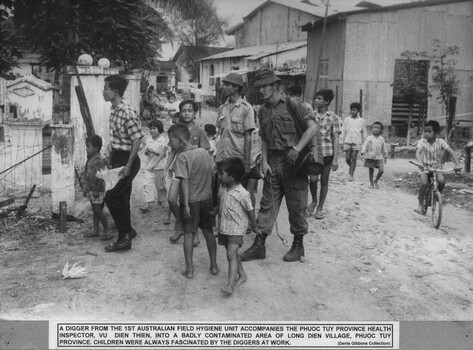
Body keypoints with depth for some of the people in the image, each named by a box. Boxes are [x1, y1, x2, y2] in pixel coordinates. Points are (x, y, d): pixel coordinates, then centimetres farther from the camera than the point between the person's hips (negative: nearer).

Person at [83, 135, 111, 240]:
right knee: (95, 210, 13)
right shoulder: (90, 160, 10)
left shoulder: (99, 161, -18)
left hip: (97, 191, -9)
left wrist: (97, 191, -21)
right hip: (91, 190, 9)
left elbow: (100, 178, -21)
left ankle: (107, 231, 1)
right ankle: (96, 231, 21)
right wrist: (86, 187, 20)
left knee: (98, 210, -8)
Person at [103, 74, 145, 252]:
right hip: (117, 159, 9)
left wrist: (128, 166, -20)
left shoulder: (127, 113, -20)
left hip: (127, 160, -9)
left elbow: (137, 140, -21)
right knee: (121, 199, 12)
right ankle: (124, 239, 21)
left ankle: (127, 232, 7)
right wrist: (110, 158, 17)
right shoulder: (114, 110, 9)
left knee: (111, 197, -8)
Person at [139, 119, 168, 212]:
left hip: (160, 166, -4)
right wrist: (147, 151, -13)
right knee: (147, 184, -7)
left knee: (160, 185, 7)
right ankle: (148, 205, -9)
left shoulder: (163, 140, -5)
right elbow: (145, 152, 11)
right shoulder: (148, 140, 9)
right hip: (148, 166, 4)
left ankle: (161, 201, 28)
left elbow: (163, 153, -11)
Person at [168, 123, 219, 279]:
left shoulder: (182, 157, -15)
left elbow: (184, 182, -22)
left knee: (189, 233, 5)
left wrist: (186, 204, -22)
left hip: (191, 201, -5)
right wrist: (213, 197, 17)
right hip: (207, 199, 5)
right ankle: (214, 265, 22)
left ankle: (189, 269, 7)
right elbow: (213, 175, 8)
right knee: (208, 231, 15)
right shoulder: (204, 152, 4)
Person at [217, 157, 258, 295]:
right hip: (224, 228, 8)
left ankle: (230, 285, -18)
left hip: (236, 228, -7)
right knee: (233, 254, 17)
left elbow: (250, 210, -7)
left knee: (231, 254, -15)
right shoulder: (224, 190, 3)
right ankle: (242, 274, 36)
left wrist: (254, 226, 2)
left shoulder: (242, 194, -19)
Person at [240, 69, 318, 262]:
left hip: (293, 161, -5)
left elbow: (312, 127, -11)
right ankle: (259, 245, 12)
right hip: (273, 161, 5)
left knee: (296, 205, 4)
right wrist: (264, 161, 3)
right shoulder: (262, 111, 12)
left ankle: (298, 245, 20)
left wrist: (297, 148, -22)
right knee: (267, 203, 6)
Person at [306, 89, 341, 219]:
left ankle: (320, 208, 21)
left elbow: (336, 139, -2)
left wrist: (335, 159, -8)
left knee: (324, 181, 6)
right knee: (313, 179, -12)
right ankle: (314, 200, 16)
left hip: (327, 154, -1)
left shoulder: (333, 118, -1)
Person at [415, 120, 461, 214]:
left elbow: (451, 152, -16)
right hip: (425, 167, -1)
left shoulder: (440, 142, -7)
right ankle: (420, 204, -7)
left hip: (437, 167, 1)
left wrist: (457, 164, -31)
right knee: (424, 183, -26)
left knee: (441, 181, -28)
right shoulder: (422, 141, -10)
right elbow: (418, 152, -25)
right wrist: (420, 163, -46)